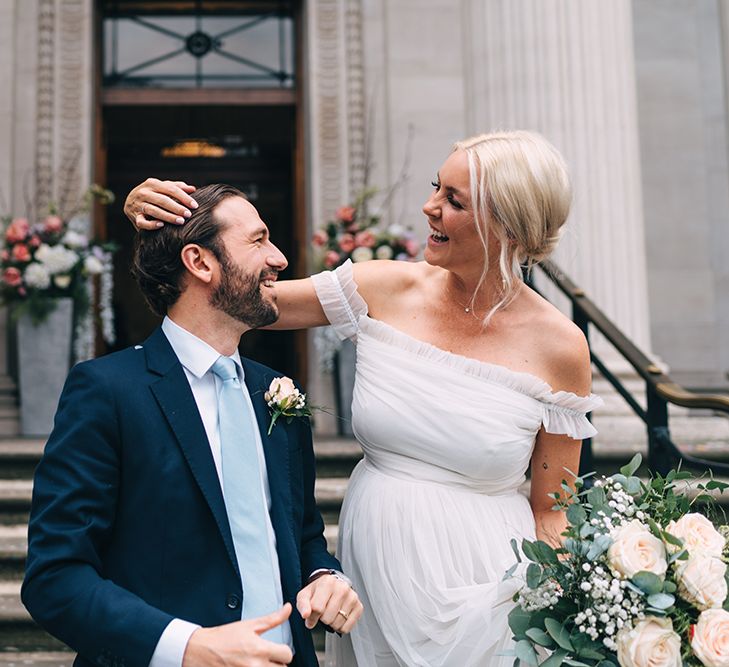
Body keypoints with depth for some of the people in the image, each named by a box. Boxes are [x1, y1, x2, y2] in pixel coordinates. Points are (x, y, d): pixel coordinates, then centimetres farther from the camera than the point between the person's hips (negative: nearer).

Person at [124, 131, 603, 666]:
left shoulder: (559, 347, -11)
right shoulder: (385, 290, -6)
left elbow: (552, 515, -3)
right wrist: (156, 220, -13)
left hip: (483, 597, -3)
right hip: (370, 582, 3)